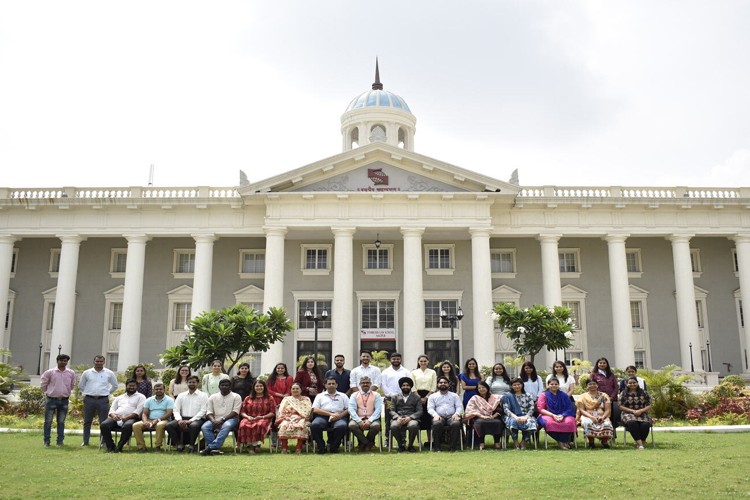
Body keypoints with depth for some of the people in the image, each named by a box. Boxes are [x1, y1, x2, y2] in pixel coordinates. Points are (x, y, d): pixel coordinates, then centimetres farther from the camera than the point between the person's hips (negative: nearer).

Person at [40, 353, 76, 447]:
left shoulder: (71, 373, 3)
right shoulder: (50, 372, -4)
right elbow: (43, 384, 6)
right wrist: (47, 392, 12)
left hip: (64, 401, 2)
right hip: (51, 400, -2)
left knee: (61, 422, 8)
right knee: (48, 421, 1)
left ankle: (60, 441, 13)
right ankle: (47, 441, 9)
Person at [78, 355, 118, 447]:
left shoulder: (109, 373, 5)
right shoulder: (87, 373, 6)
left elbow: (115, 386, 16)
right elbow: (81, 385, 17)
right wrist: (85, 393, 10)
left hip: (103, 400, -1)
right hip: (89, 399, 1)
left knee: (103, 422, -1)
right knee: (87, 421, 7)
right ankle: (85, 441, 15)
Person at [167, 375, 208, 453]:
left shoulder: (203, 395, 6)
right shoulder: (181, 395, 17)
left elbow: (203, 411, -5)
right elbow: (176, 410, 10)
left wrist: (190, 421, -16)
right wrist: (179, 420, -12)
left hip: (197, 419, -4)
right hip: (183, 418, 4)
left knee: (194, 426, -38)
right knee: (169, 425, -22)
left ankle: (191, 445, -14)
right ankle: (179, 444, -6)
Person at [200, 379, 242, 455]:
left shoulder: (236, 397, 5)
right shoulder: (213, 397, 16)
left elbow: (235, 412, -5)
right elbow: (209, 412, 8)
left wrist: (222, 419, -17)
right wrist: (213, 421, -14)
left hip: (230, 419, -3)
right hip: (215, 420, 3)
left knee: (226, 426, -37)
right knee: (204, 427, -27)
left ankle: (210, 447, -41)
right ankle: (215, 448, -33)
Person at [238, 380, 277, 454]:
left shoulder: (269, 398, 12)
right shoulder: (248, 398, 20)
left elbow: (272, 413, 5)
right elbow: (242, 412, 15)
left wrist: (262, 417, -10)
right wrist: (247, 417, -7)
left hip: (264, 419, -2)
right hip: (249, 419, 2)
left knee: (260, 425, -39)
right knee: (243, 425, -34)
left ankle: (255, 444, -23)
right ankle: (251, 445, -26)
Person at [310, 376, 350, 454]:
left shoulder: (343, 396, 22)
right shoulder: (320, 396, 21)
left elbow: (349, 409, 10)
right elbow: (315, 410, 5)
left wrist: (340, 415, -11)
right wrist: (330, 414, -9)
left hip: (339, 417, 0)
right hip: (323, 416, 0)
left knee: (342, 426, -35)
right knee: (314, 425, -33)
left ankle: (333, 447, -15)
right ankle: (321, 447, -15)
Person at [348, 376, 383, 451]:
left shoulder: (376, 395, 11)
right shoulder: (354, 395, 12)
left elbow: (378, 410, 0)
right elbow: (351, 410, -1)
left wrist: (369, 421, -16)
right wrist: (359, 421, -17)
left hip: (371, 419, 0)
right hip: (358, 419, 0)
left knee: (376, 425, -34)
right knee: (351, 425, -33)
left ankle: (363, 443, -4)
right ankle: (369, 443, -12)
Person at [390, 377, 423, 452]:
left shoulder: (416, 397, 16)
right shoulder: (395, 397, 20)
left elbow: (419, 411, 5)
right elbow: (392, 410, 9)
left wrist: (410, 417, -13)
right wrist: (397, 417, -14)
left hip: (411, 418, -1)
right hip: (398, 418, 1)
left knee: (413, 426, -37)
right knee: (393, 426, -34)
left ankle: (410, 445, -11)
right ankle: (401, 445, -7)